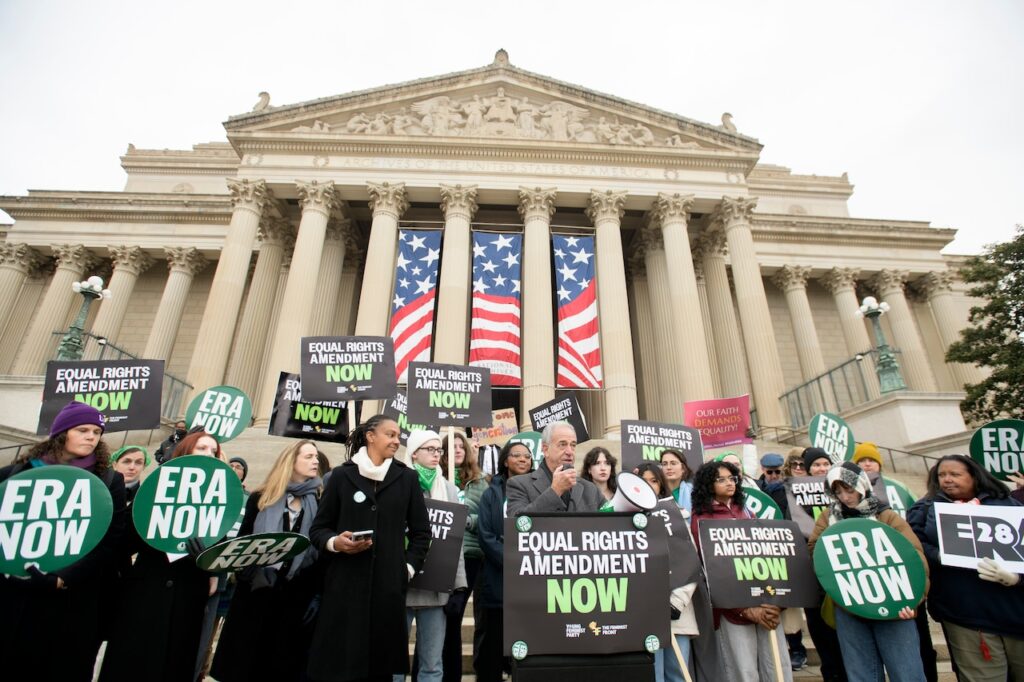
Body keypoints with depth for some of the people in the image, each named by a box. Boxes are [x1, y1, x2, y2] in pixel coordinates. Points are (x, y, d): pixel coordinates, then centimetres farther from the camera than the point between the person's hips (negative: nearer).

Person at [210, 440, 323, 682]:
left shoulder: (320, 502, 2)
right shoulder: (261, 498, 3)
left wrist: (317, 595, -4)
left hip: (297, 596, 0)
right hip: (258, 590, 0)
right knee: (242, 661, 10)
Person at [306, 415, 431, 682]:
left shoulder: (407, 478, 7)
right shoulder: (341, 475, 3)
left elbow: (421, 532, 9)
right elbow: (318, 529, 6)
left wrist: (409, 568, -1)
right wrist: (335, 542, -13)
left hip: (389, 585, 1)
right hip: (344, 584, -1)